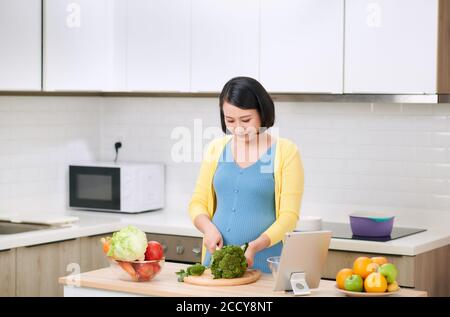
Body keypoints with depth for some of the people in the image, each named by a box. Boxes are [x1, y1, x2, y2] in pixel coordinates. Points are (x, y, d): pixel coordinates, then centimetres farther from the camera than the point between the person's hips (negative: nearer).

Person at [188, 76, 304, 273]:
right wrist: (209, 228, -6)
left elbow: (289, 216, -5)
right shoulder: (216, 148, 10)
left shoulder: (285, 152, -1)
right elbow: (197, 203, 14)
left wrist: (255, 246, -19)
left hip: (263, 265, -3)